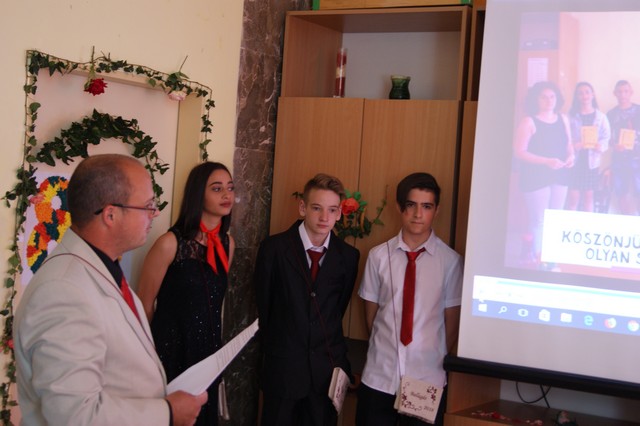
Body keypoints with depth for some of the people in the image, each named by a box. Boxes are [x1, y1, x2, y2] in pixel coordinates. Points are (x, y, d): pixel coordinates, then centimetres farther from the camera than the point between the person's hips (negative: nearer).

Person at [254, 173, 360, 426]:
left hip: (328, 368, 2)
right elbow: (263, 304, 2)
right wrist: (275, 346, 10)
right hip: (282, 368, -2)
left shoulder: (348, 256, -1)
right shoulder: (274, 248, -7)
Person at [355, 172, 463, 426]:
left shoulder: (450, 260, -6)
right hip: (378, 378, 1)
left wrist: (437, 364, 9)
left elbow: (452, 322, 3)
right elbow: (371, 314, 7)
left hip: (427, 381, -1)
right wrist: (385, 350, 11)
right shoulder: (378, 256, -2)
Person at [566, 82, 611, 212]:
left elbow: (607, 137, 3)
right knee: (573, 196, -4)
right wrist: (571, 145, -21)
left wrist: (601, 146, -18)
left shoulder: (601, 116, 5)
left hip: (592, 160, 2)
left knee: (588, 195, 8)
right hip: (574, 160, -2)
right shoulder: (571, 116, 1)